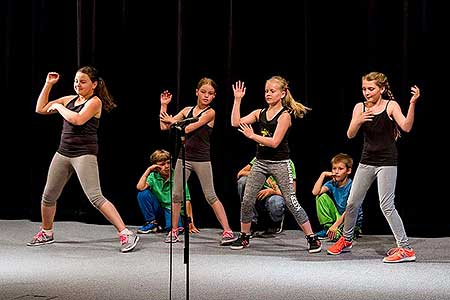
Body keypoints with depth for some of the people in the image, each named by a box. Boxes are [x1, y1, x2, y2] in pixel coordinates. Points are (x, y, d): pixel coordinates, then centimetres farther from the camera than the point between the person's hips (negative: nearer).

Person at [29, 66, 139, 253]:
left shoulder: (95, 101, -6)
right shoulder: (70, 99, 13)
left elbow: (77, 119, -23)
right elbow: (40, 109, 16)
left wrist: (58, 106, -8)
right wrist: (48, 84, 10)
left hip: (84, 153, -7)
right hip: (63, 152, 7)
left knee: (95, 197, -17)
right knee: (48, 195, 13)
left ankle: (126, 234, -17)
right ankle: (46, 233, 35)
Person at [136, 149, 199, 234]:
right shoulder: (153, 176, -3)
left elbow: (187, 200, -12)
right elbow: (140, 188, -20)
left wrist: (190, 222, -17)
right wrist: (148, 170, -17)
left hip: (174, 210, -4)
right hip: (159, 209, 4)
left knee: (172, 226, -38)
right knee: (143, 193, -18)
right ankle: (152, 223, -4)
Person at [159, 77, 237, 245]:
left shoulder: (210, 113, -7)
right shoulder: (187, 110, 9)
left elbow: (188, 129, -15)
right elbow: (164, 126, 8)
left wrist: (173, 121, 2)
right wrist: (164, 106, 2)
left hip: (202, 159, -5)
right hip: (184, 157, 5)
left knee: (210, 196, -4)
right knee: (176, 194, 4)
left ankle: (228, 231, 0)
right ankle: (173, 232, 15)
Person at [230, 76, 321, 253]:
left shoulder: (285, 115, -10)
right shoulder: (260, 113, 7)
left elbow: (274, 142, -18)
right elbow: (236, 123, 0)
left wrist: (252, 136, -20)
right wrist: (237, 100, -2)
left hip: (280, 163, -5)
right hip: (260, 162, 5)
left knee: (291, 202, -6)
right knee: (247, 201, 4)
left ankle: (312, 238, 2)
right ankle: (244, 237, 20)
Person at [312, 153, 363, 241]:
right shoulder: (332, 184, -2)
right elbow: (315, 192, -17)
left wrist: (336, 225, -30)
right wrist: (323, 175, -14)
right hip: (337, 217, 5)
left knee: (335, 236, -32)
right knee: (322, 197, -10)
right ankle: (327, 228, -3)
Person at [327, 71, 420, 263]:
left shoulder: (391, 106, -7)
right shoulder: (360, 107, 3)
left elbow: (406, 127, -20)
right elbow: (350, 134, -4)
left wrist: (412, 103, -32)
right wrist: (359, 121, -24)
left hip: (387, 162, -5)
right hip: (367, 161, 5)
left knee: (387, 206, -10)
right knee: (352, 203, 11)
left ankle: (405, 249, -3)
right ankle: (346, 240, 32)